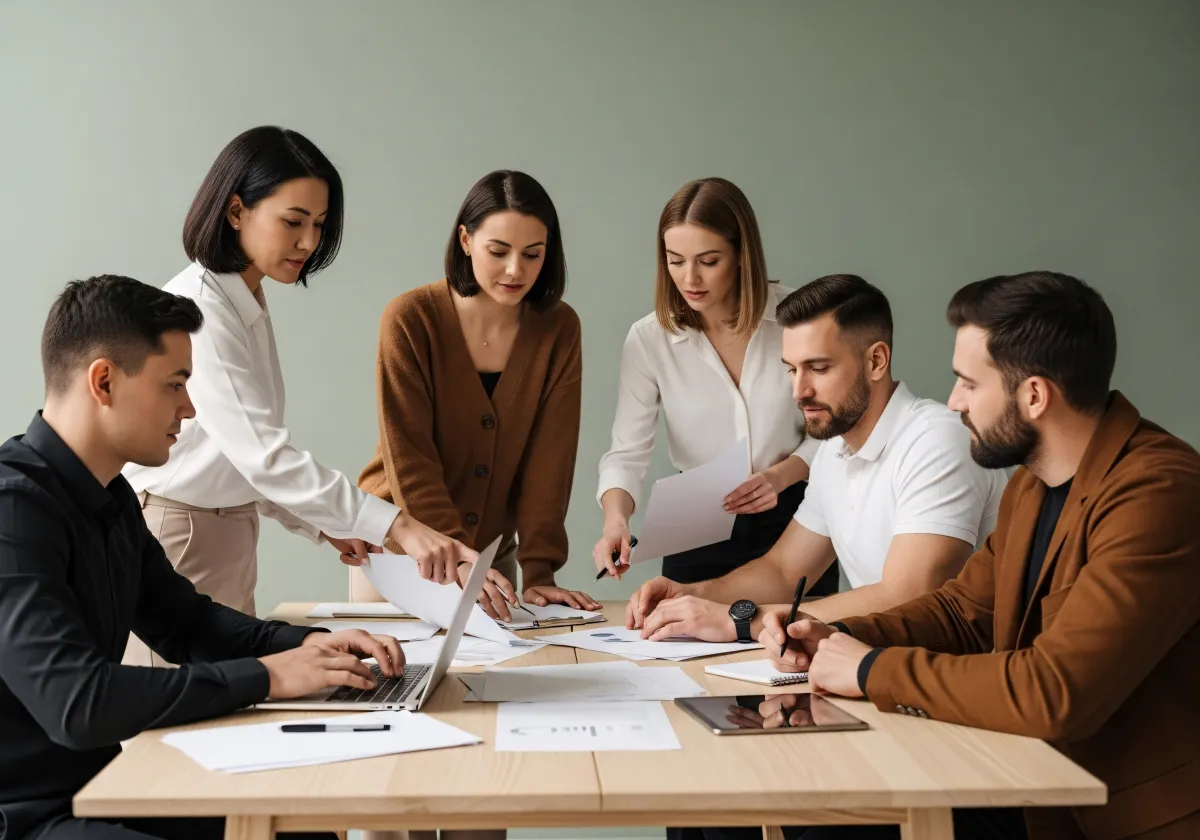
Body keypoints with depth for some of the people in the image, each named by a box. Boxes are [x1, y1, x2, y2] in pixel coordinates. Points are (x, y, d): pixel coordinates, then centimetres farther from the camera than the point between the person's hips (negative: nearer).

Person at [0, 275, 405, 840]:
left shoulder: (110, 496, 8)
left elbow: (185, 622, 17)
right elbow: (78, 704, -30)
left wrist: (309, 644, 0)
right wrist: (265, 676, -21)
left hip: (99, 783, 9)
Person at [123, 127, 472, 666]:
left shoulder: (251, 306, 9)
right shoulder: (195, 308, -19)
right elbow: (262, 455, -28)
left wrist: (323, 525, 3)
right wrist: (398, 526, -32)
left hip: (229, 540, 8)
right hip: (173, 537, -8)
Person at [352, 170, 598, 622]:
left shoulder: (559, 329, -8)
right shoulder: (410, 318, -17)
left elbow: (549, 457, -11)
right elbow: (409, 458, -19)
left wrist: (538, 571, -18)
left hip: (491, 549, 3)